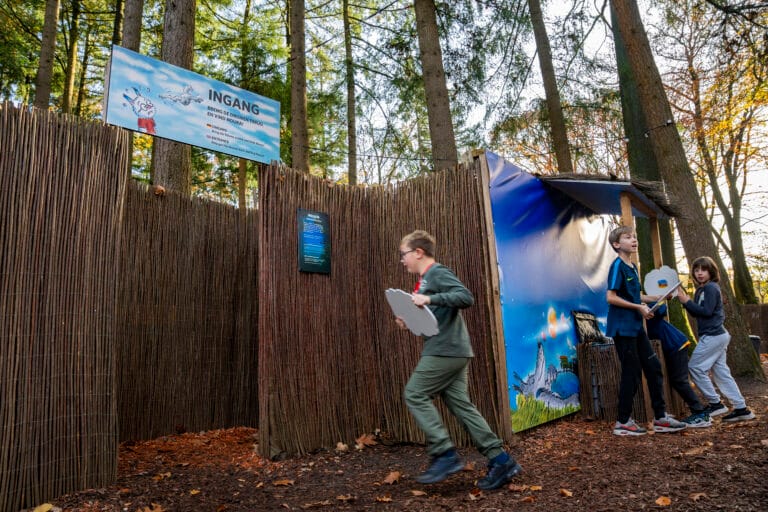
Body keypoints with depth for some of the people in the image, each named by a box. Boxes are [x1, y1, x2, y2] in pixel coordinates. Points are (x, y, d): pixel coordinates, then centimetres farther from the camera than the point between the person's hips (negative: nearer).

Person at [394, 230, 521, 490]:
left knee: (415, 395, -5)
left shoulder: (438, 273, -8)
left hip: (446, 350, -10)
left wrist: (430, 299, -27)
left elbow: (466, 297, -21)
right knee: (460, 404, 7)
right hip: (450, 351, 10)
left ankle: (445, 455, -2)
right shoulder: (426, 279, 20)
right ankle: (500, 460, 8)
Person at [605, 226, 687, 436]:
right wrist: (639, 307, -17)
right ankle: (623, 422, 12)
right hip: (623, 328, -9)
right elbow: (611, 297, -20)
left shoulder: (632, 267, 13)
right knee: (631, 373, -2)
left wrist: (657, 298, 16)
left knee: (653, 368, 11)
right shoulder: (618, 266, -14)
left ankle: (660, 418, 23)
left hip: (636, 327, 9)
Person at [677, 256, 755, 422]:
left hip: (713, 335, -9)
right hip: (717, 335, 9)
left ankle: (716, 404, 1)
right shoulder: (701, 289, 15)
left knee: (695, 367, -6)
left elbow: (706, 311, -21)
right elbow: (696, 313, 14)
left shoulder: (711, 288, -13)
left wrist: (687, 301, -16)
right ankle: (741, 409, 14)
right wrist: (685, 300, 1)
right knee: (721, 372, 10)